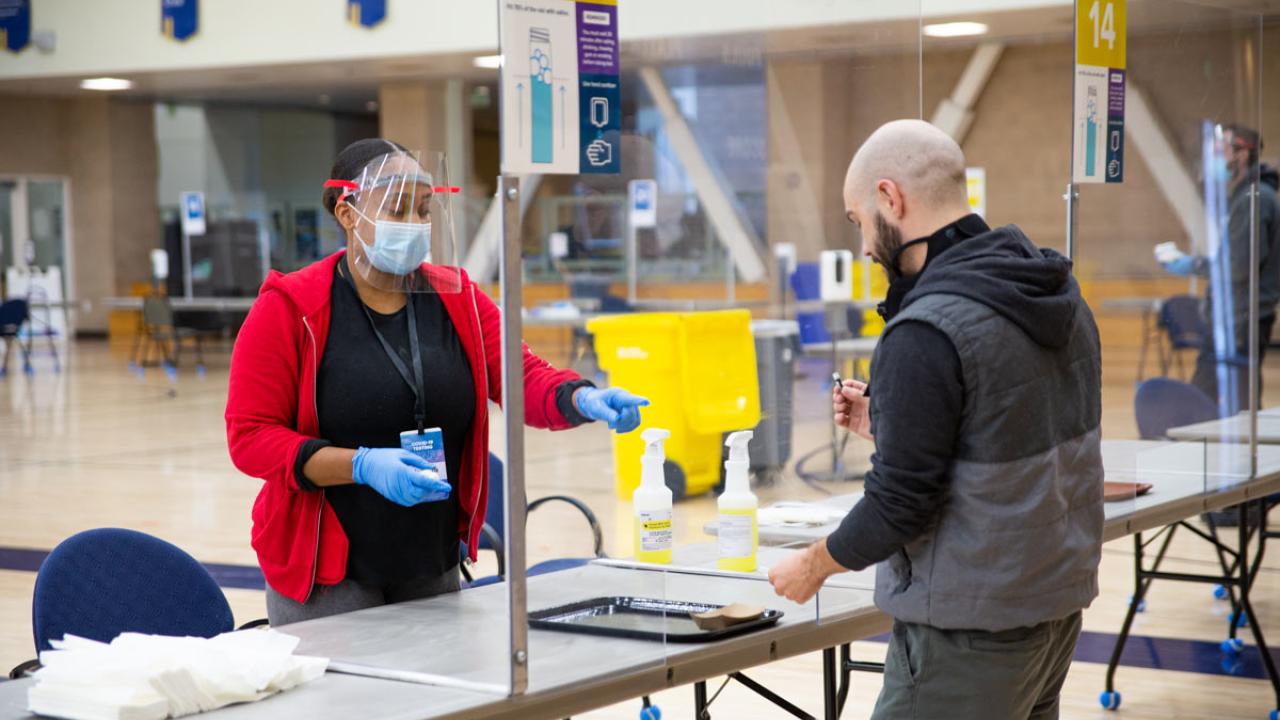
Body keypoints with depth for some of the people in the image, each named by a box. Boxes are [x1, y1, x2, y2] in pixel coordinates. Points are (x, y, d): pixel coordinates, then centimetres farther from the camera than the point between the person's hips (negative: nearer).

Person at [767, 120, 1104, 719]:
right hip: (1061, 599, 9)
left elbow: (901, 506, -18)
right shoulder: (1060, 294, 7)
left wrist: (813, 566, -2)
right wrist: (890, 425, 17)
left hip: (971, 627, -9)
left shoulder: (927, 332, -20)